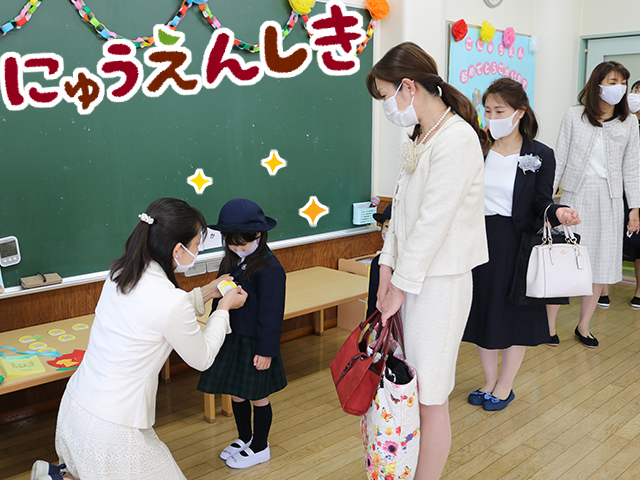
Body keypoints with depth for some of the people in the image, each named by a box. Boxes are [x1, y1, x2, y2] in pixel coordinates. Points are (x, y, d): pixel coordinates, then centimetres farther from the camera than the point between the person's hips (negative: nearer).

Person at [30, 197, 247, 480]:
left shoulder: (121, 274, -2)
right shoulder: (171, 302, -25)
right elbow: (202, 359, -7)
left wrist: (206, 293, 18)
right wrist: (224, 309, 6)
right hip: (110, 429, -9)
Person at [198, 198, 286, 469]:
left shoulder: (269, 269, -22)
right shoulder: (231, 260, 2)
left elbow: (271, 314, -19)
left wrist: (266, 350, -16)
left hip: (254, 345, -7)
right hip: (231, 340, 7)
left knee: (257, 397, 11)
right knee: (235, 393, 20)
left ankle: (259, 449, 32)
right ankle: (245, 438, 43)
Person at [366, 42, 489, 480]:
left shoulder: (457, 139, -17)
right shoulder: (421, 138, 13)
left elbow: (434, 222, -19)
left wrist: (401, 284, -14)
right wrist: (389, 265, 4)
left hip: (439, 280, -8)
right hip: (412, 274, 8)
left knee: (431, 398, 4)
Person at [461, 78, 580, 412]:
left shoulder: (540, 156, -4)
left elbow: (542, 203, -5)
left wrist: (557, 213, -26)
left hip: (518, 243, -3)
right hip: (480, 240, 3)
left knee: (516, 315, 7)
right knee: (483, 311, 11)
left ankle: (505, 386, 25)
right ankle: (489, 381, 30)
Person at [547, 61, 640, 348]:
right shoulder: (574, 116, 0)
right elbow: (559, 160, 2)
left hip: (609, 200, 3)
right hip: (575, 195, -2)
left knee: (601, 263, 6)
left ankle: (583, 327, 21)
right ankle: (549, 324, 13)